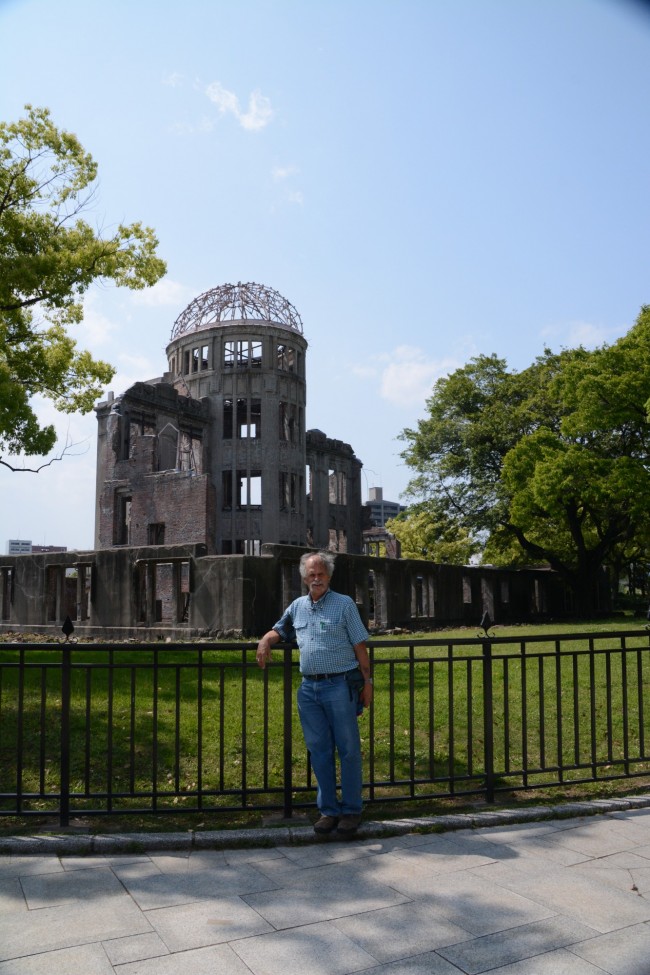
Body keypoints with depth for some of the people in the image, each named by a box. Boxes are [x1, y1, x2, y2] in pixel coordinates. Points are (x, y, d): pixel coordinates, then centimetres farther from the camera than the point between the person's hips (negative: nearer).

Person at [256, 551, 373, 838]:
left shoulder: (344, 604, -2)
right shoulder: (297, 606, 11)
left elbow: (360, 646, -3)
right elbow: (279, 630, 25)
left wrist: (367, 682, -6)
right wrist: (265, 640, 3)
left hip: (339, 685, -5)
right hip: (309, 687, 5)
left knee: (348, 749, 3)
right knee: (319, 750, 10)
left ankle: (351, 811, 14)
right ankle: (328, 810, 21)